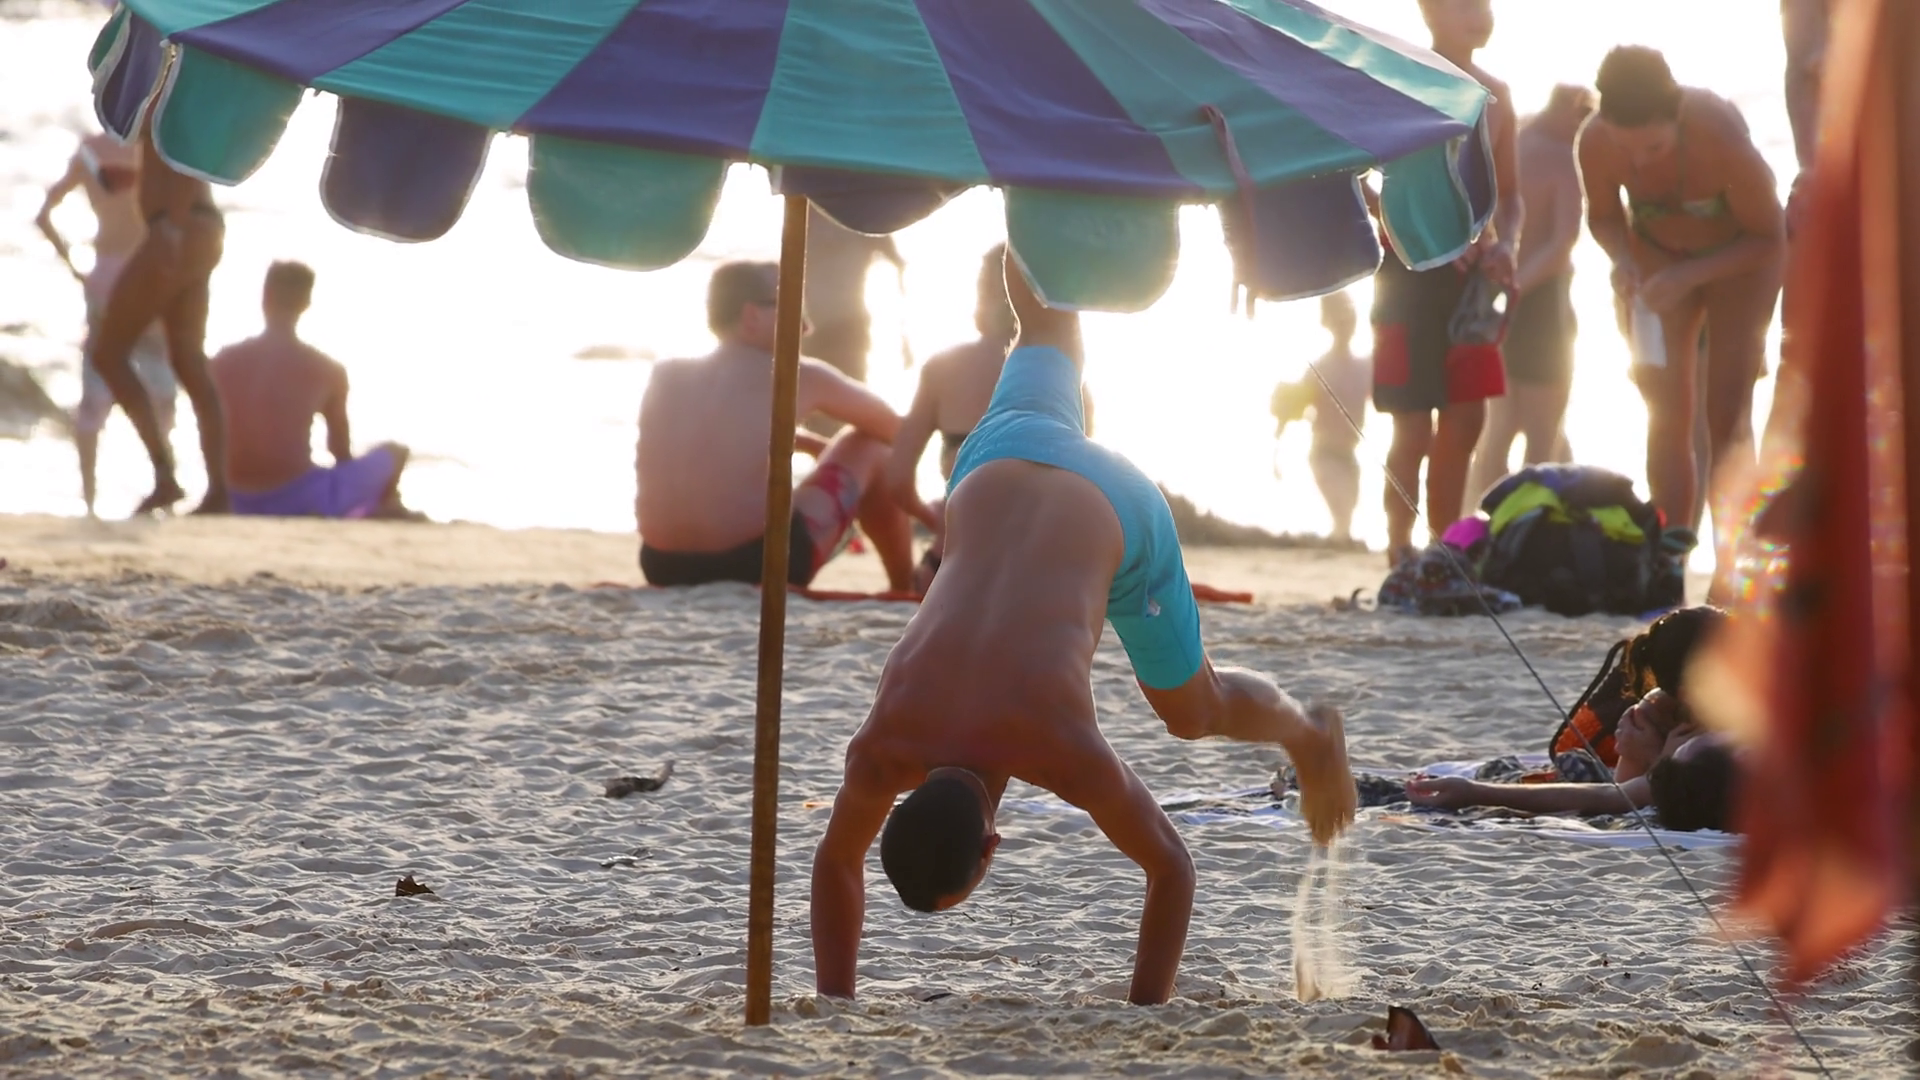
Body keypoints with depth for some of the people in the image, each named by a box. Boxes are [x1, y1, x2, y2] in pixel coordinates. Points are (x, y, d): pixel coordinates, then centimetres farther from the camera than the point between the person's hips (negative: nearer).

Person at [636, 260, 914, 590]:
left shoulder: (665, 376, 11)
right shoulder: (798, 377, 1)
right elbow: (893, 429, 19)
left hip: (665, 570, 5)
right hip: (757, 566, -5)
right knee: (869, 445, 18)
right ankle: (906, 591, 30)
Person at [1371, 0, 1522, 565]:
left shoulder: (1495, 94, 10)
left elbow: (1509, 192, 17)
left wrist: (1503, 244, -4)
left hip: (1471, 273, 6)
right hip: (1412, 270, -6)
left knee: (1465, 423, 7)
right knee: (1414, 429, -5)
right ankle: (1401, 555, 4)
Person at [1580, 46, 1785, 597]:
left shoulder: (1721, 139, -38)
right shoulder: (1596, 144, -27)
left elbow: (1770, 236, -23)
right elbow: (1603, 216, -4)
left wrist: (1689, 276, -33)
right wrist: (1622, 259, -26)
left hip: (1739, 255, -3)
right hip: (1658, 254, 3)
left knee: (1727, 413, -11)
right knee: (1668, 416, -2)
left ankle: (1730, 565, -14)